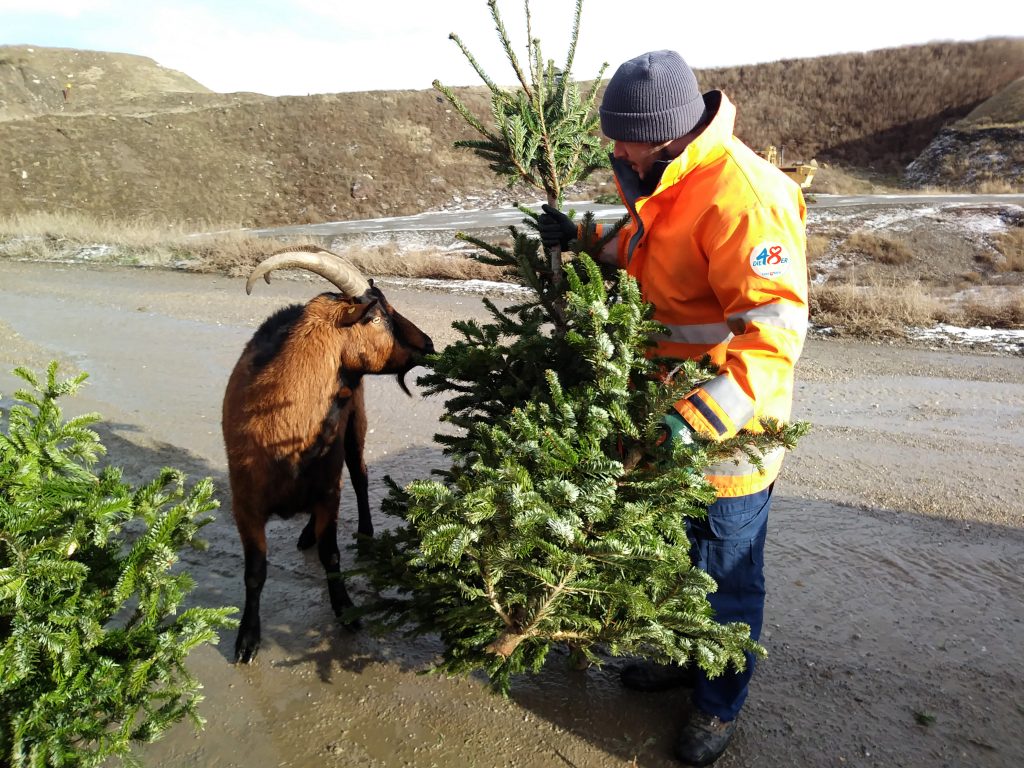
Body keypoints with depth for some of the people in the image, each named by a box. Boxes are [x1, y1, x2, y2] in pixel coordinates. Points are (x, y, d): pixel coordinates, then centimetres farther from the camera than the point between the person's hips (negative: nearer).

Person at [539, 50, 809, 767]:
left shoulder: (743, 198, -27)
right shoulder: (672, 181, 4)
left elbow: (775, 333, -33)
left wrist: (699, 419, -42)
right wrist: (583, 237, 8)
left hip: (728, 435, -9)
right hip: (677, 416, 9)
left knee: (728, 578, 12)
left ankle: (720, 707, 35)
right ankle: (685, 659, 49)